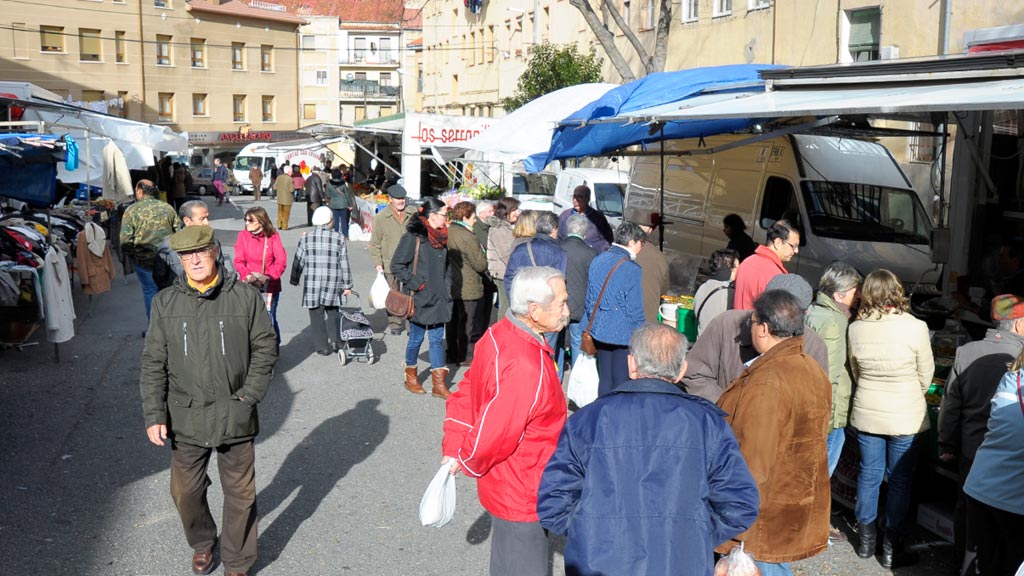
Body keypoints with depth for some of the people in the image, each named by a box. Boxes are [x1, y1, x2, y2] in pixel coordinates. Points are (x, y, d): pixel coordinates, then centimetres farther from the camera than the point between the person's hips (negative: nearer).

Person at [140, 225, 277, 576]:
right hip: (186, 416, 2)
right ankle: (202, 544, 42)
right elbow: (154, 363, 2)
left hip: (235, 416, -1)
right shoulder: (166, 303, 0)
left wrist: (250, 395, -7)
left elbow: (265, 348, 1)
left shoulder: (246, 297, -5)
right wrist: (154, 415, -3)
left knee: (240, 493, 9)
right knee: (185, 491, 14)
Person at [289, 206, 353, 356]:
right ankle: (334, 340, 7)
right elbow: (344, 264, 1)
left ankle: (322, 347, 7)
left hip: (312, 283, -1)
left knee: (316, 315, 7)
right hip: (333, 284, 1)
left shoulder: (306, 238, -2)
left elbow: (298, 261, 3)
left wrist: (294, 280, 16)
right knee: (333, 312, 18)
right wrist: (347, 285, 7)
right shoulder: (339, 238, -1)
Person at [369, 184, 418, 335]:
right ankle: (395, 324, 18)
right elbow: (374, 243, 2)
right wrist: (377, 262, -6)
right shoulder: (381, 217, -3)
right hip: (390, 263, -1)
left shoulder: (413, 213, 2)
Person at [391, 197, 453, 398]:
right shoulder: (413, 237, -14)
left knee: (437, 339, 7)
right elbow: (397, 266, -14)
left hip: (439, 299, 6)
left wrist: (446, 287, 12)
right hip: (420, 300, -6)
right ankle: (411, 377, 27)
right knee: (416, 338, 8)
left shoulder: (441, 237, 10)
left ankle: (438, 383, 10)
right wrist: (416, 284, -17)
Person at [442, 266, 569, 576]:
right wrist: (469, 463, -10)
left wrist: (453, 449, 4)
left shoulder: (499, 334, -3)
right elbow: (493, 434, -29)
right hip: (521, 496, -9)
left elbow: (465, 395, 4)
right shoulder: (526, 366, -34)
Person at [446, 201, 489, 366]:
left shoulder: (446, 233, 4)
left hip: (449, 285, 8)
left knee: (452, 321, 15)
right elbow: (481, 264, -16)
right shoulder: (468, 237, -19)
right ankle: (465, 357, 8)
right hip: (467, 288, -8)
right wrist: (485, 259, 4)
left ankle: (452, 355, 23)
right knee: (466, 323, 2)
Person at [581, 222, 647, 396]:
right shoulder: (631, 270, -18)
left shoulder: (597, 261, 3)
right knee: (621, 382, 6)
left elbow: (589, 299, 11)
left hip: (598, 330, 6)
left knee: (604, 379, 17)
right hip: (622, 334, -6)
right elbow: (635, 311, -15)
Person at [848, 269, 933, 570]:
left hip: (866, 413, 3)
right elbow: (926, 376, -5)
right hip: (906, 417, -3)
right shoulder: (916, 328, -18)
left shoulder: (855, 329, -10)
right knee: (899, 480, 9)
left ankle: (866, 540, 27)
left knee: (869, 474, 16)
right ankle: (891, 549, 16)